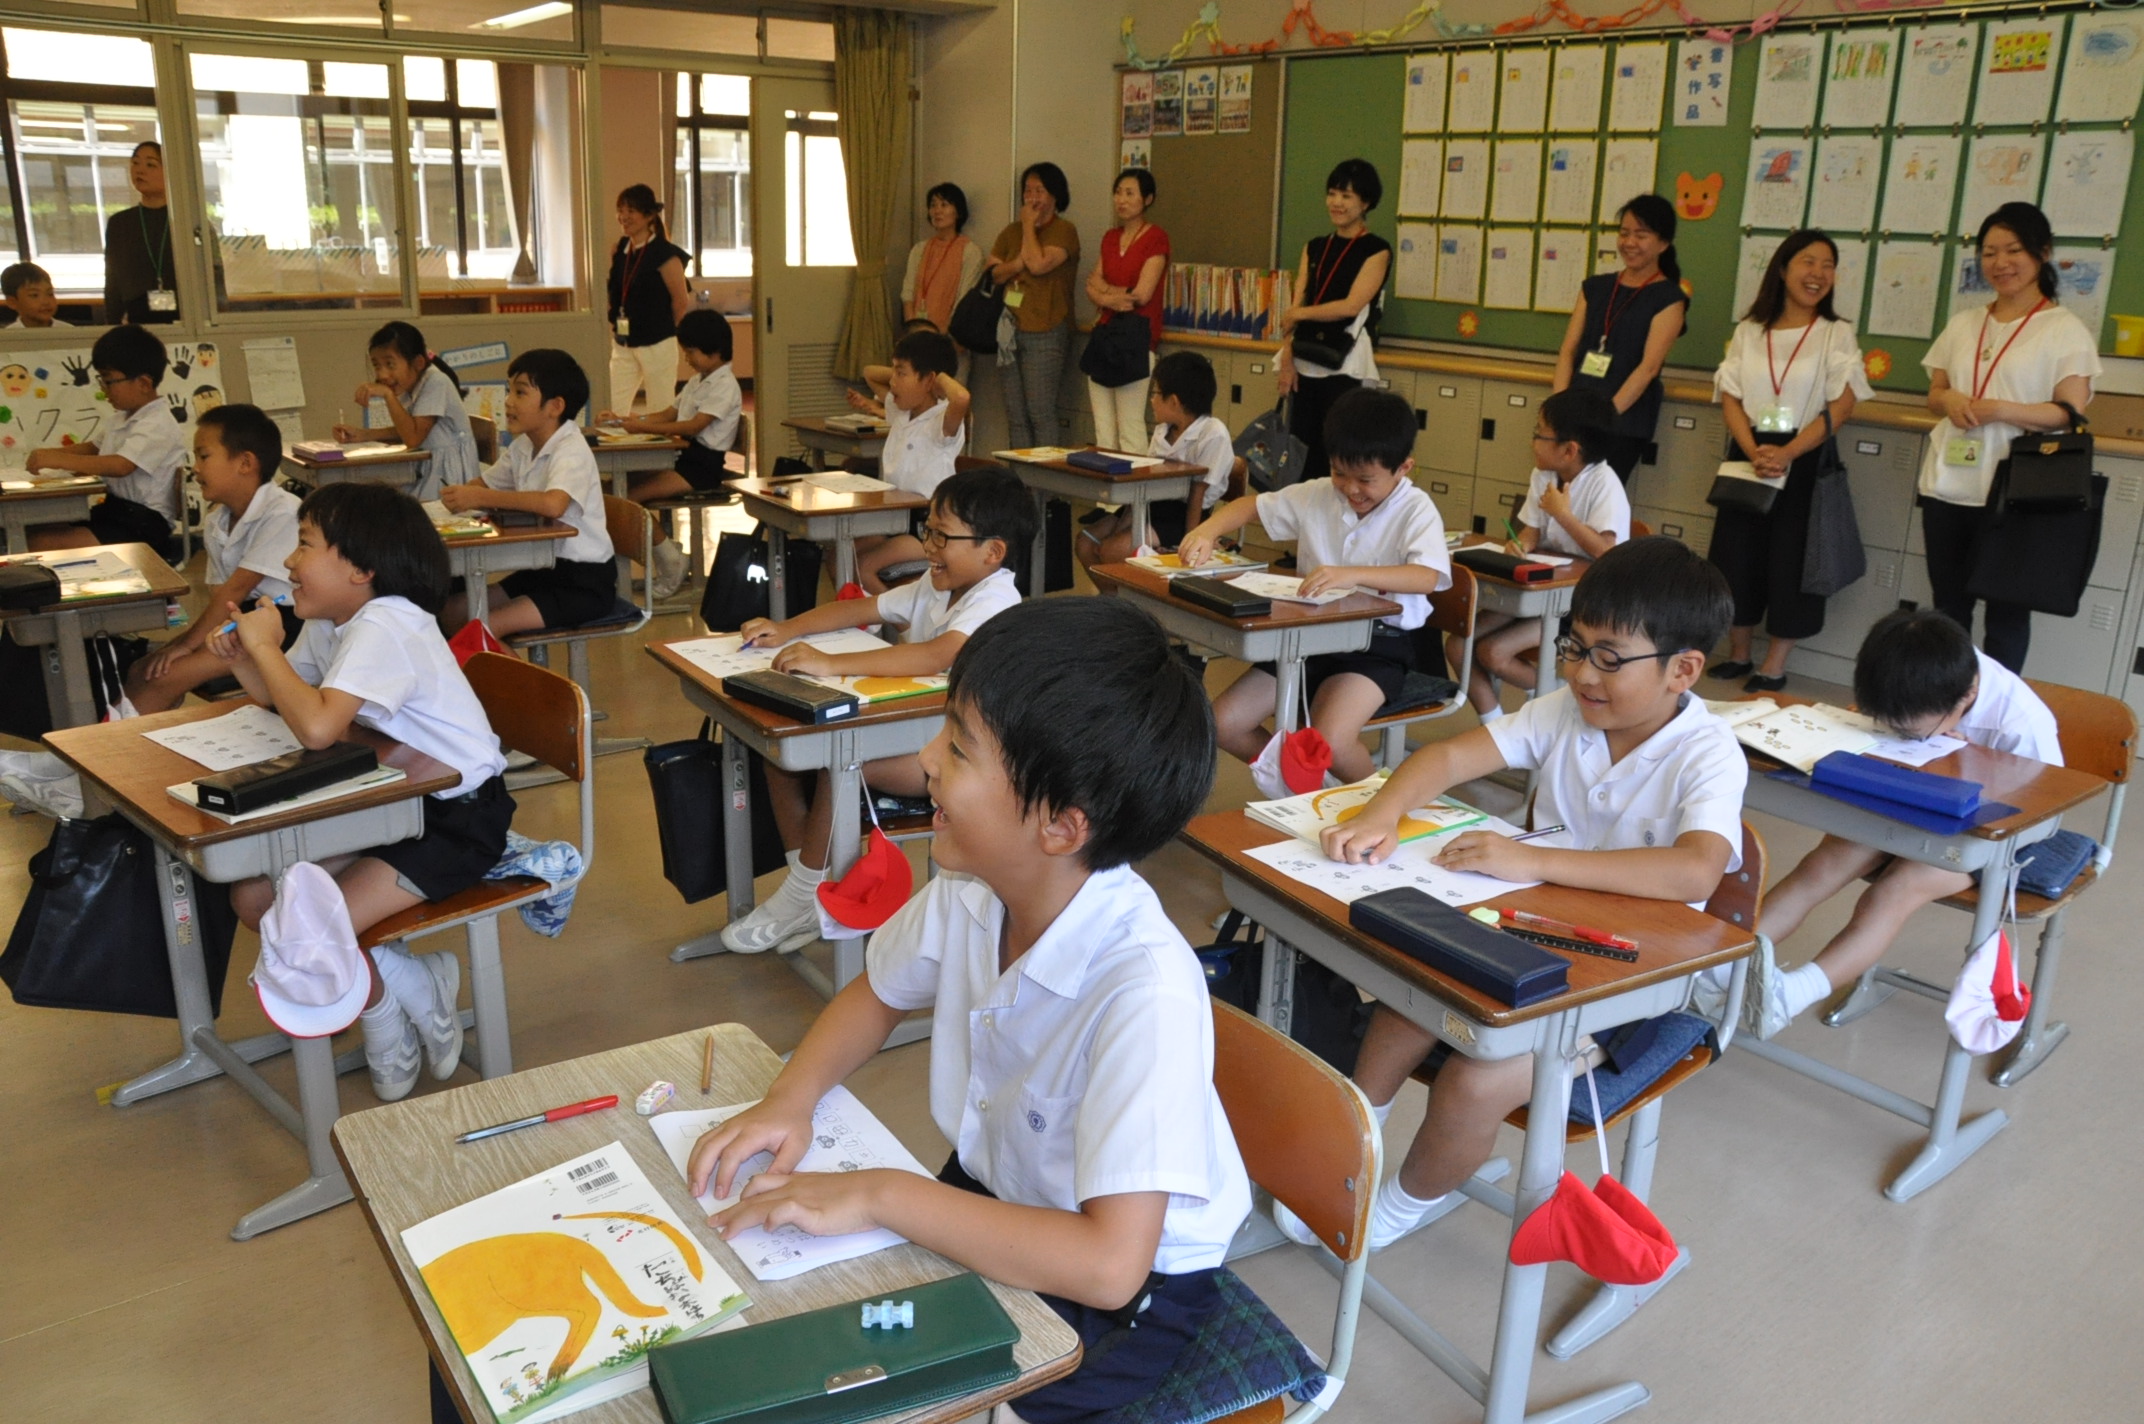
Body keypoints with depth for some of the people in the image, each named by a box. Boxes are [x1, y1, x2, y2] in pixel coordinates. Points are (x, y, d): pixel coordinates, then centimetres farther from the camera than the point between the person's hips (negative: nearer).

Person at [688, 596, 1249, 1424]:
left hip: (1125, 1288, -6)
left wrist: (879, 1196, -32)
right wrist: (789, 1100, -12)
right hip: (992, 1196, 6)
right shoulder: (969, 892, -15)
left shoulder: (1145, 992, -36)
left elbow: (1109, 1263, -38)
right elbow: (877, 995, 6)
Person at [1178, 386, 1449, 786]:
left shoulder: (1416, 511, -11)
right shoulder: (1317, 496, 3)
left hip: (1378, 643, -6)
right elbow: (1252, 506, 15)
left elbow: (1428, 576, -29)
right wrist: (1208, 530, -7)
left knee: (1329, 742, -31)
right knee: (1222, 724, -7)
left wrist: (1352, 574, -44)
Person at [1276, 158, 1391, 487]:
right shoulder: (1314, 247, 15)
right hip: (1305, 363, 5)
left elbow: (1352, 305, -11)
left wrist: (1299, 314, -3)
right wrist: (1286, 357, -4)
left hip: (1345, 366, -5)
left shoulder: (1376, 250, 0)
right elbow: (1295, 307, 8)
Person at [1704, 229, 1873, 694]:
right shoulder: (1749, 330, 7)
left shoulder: (1837, 334, 1)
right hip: (1749, 456, 2)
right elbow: (1730, 397, 0)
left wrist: (1787, 453, -20)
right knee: (1737, 554, 4)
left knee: (1790, 562, 0)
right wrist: (1753, 451, -17)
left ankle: (1774, 667, 10)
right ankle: (1737, 654, 21)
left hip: (1804, 460, -2)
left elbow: (1840, 406, -7)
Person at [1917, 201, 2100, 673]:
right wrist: (1949, 400, -7)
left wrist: (1999, 409, -22)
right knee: (1948, 602, 12)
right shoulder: (1964, 323, 13)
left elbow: (2072, 413, -9)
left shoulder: (2065, 329, -4)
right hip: (1947, 484, 5)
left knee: (2006, 607, 1)